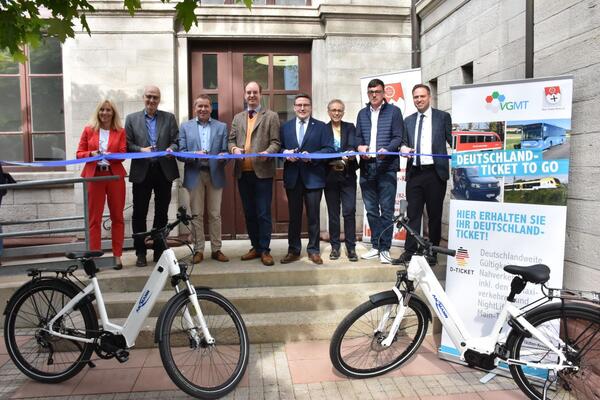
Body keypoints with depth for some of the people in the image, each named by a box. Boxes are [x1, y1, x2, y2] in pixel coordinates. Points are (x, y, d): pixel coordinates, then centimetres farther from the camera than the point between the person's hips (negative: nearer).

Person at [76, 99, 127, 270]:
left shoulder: (120, 131, 7)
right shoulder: (88, 130, 9)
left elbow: (123, 154, 1)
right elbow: (79, 153, 8)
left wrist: (111, 155, -19)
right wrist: (91, 153, -13)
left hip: (115, 176, 0)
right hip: (94, 176, 0)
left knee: (117, 217, 4)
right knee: (94, 218, 0)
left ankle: (117, 255, 12)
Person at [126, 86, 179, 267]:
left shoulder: (169, 118, 10)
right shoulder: (132, 119, 9)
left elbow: (176, 141, 4)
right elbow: (127, 144, 3)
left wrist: (171, 149, -17)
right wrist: (140, 150, -15)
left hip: (164, 171, 1)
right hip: (141, 172, 0)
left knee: (162, 213, 8)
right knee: (139, 214, 2)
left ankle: (159, 250, 20)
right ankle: (140, 252, 13)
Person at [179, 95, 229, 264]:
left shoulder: (221, 127, 10)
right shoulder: (185, 127, 9)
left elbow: (225, 151, 4)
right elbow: (181, 152, 2)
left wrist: (223, 156, -18)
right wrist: (194, 154, -17)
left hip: (215, 174, 0)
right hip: (195, 175, 0)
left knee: (215, 214, 5)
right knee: (197, 214, 4)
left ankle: (216, 249, 13)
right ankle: (198, 250, 13)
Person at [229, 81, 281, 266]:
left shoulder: (271, 116, 5)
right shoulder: (238, 117, 18)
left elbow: (275, 142, -2)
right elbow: (231, 139, 15)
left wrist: (267, 152, -22)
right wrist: (234, 148, -7)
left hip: (262, 171, -5)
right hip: (243, 172, 5)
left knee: (263, 213, -3)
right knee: (249, 213, 11)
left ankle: (265, 250, 6)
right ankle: (255, 247, 22)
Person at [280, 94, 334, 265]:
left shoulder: (321, 127, 4)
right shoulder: (285, 127, 12)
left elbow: (329, 149, -4)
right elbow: (279, 148, 9)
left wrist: (311, 156, -17)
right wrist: (285, 153, -12)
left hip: (313, 177, -2)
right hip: (292, 177, 2)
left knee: (313, 216, 4)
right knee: (294, 216, 9)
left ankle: (313, 250, 16)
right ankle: (293, 250, 19)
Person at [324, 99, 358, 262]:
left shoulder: (350, 127, 8)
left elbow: (352, 145, -9)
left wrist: (349, 155, -31)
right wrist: (333, 163, -20)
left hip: (348, 175, 0)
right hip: (330, 176, 0)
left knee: (349, 211, -3)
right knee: (333, 213, 6)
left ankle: (351, 247, 5)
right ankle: (335, 246, 16)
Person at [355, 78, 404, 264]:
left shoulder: (393, 111, 5)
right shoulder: (362, 113, 18)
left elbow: (398, 137, -3)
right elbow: (358, 137, 16)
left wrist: (386, 149, -21)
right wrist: (360, 146, -6)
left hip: (386, 167, -4)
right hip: (367, 167, 4)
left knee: (386, 210, -2)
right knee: (371, 210, 9)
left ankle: (385, 248, 5)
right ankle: (376, 246, 20)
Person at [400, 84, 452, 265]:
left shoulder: (443, 117, 4)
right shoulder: (409, 120, 15)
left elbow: (452, 141, 1)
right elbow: (404, 143, 14)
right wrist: (403, 148, -8)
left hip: (435, 172, -3)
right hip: (414, 173, 3)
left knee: (435, 214, 5)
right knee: (413, 214, 4)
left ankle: (432, 253, 15)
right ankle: (409, 251, 10)